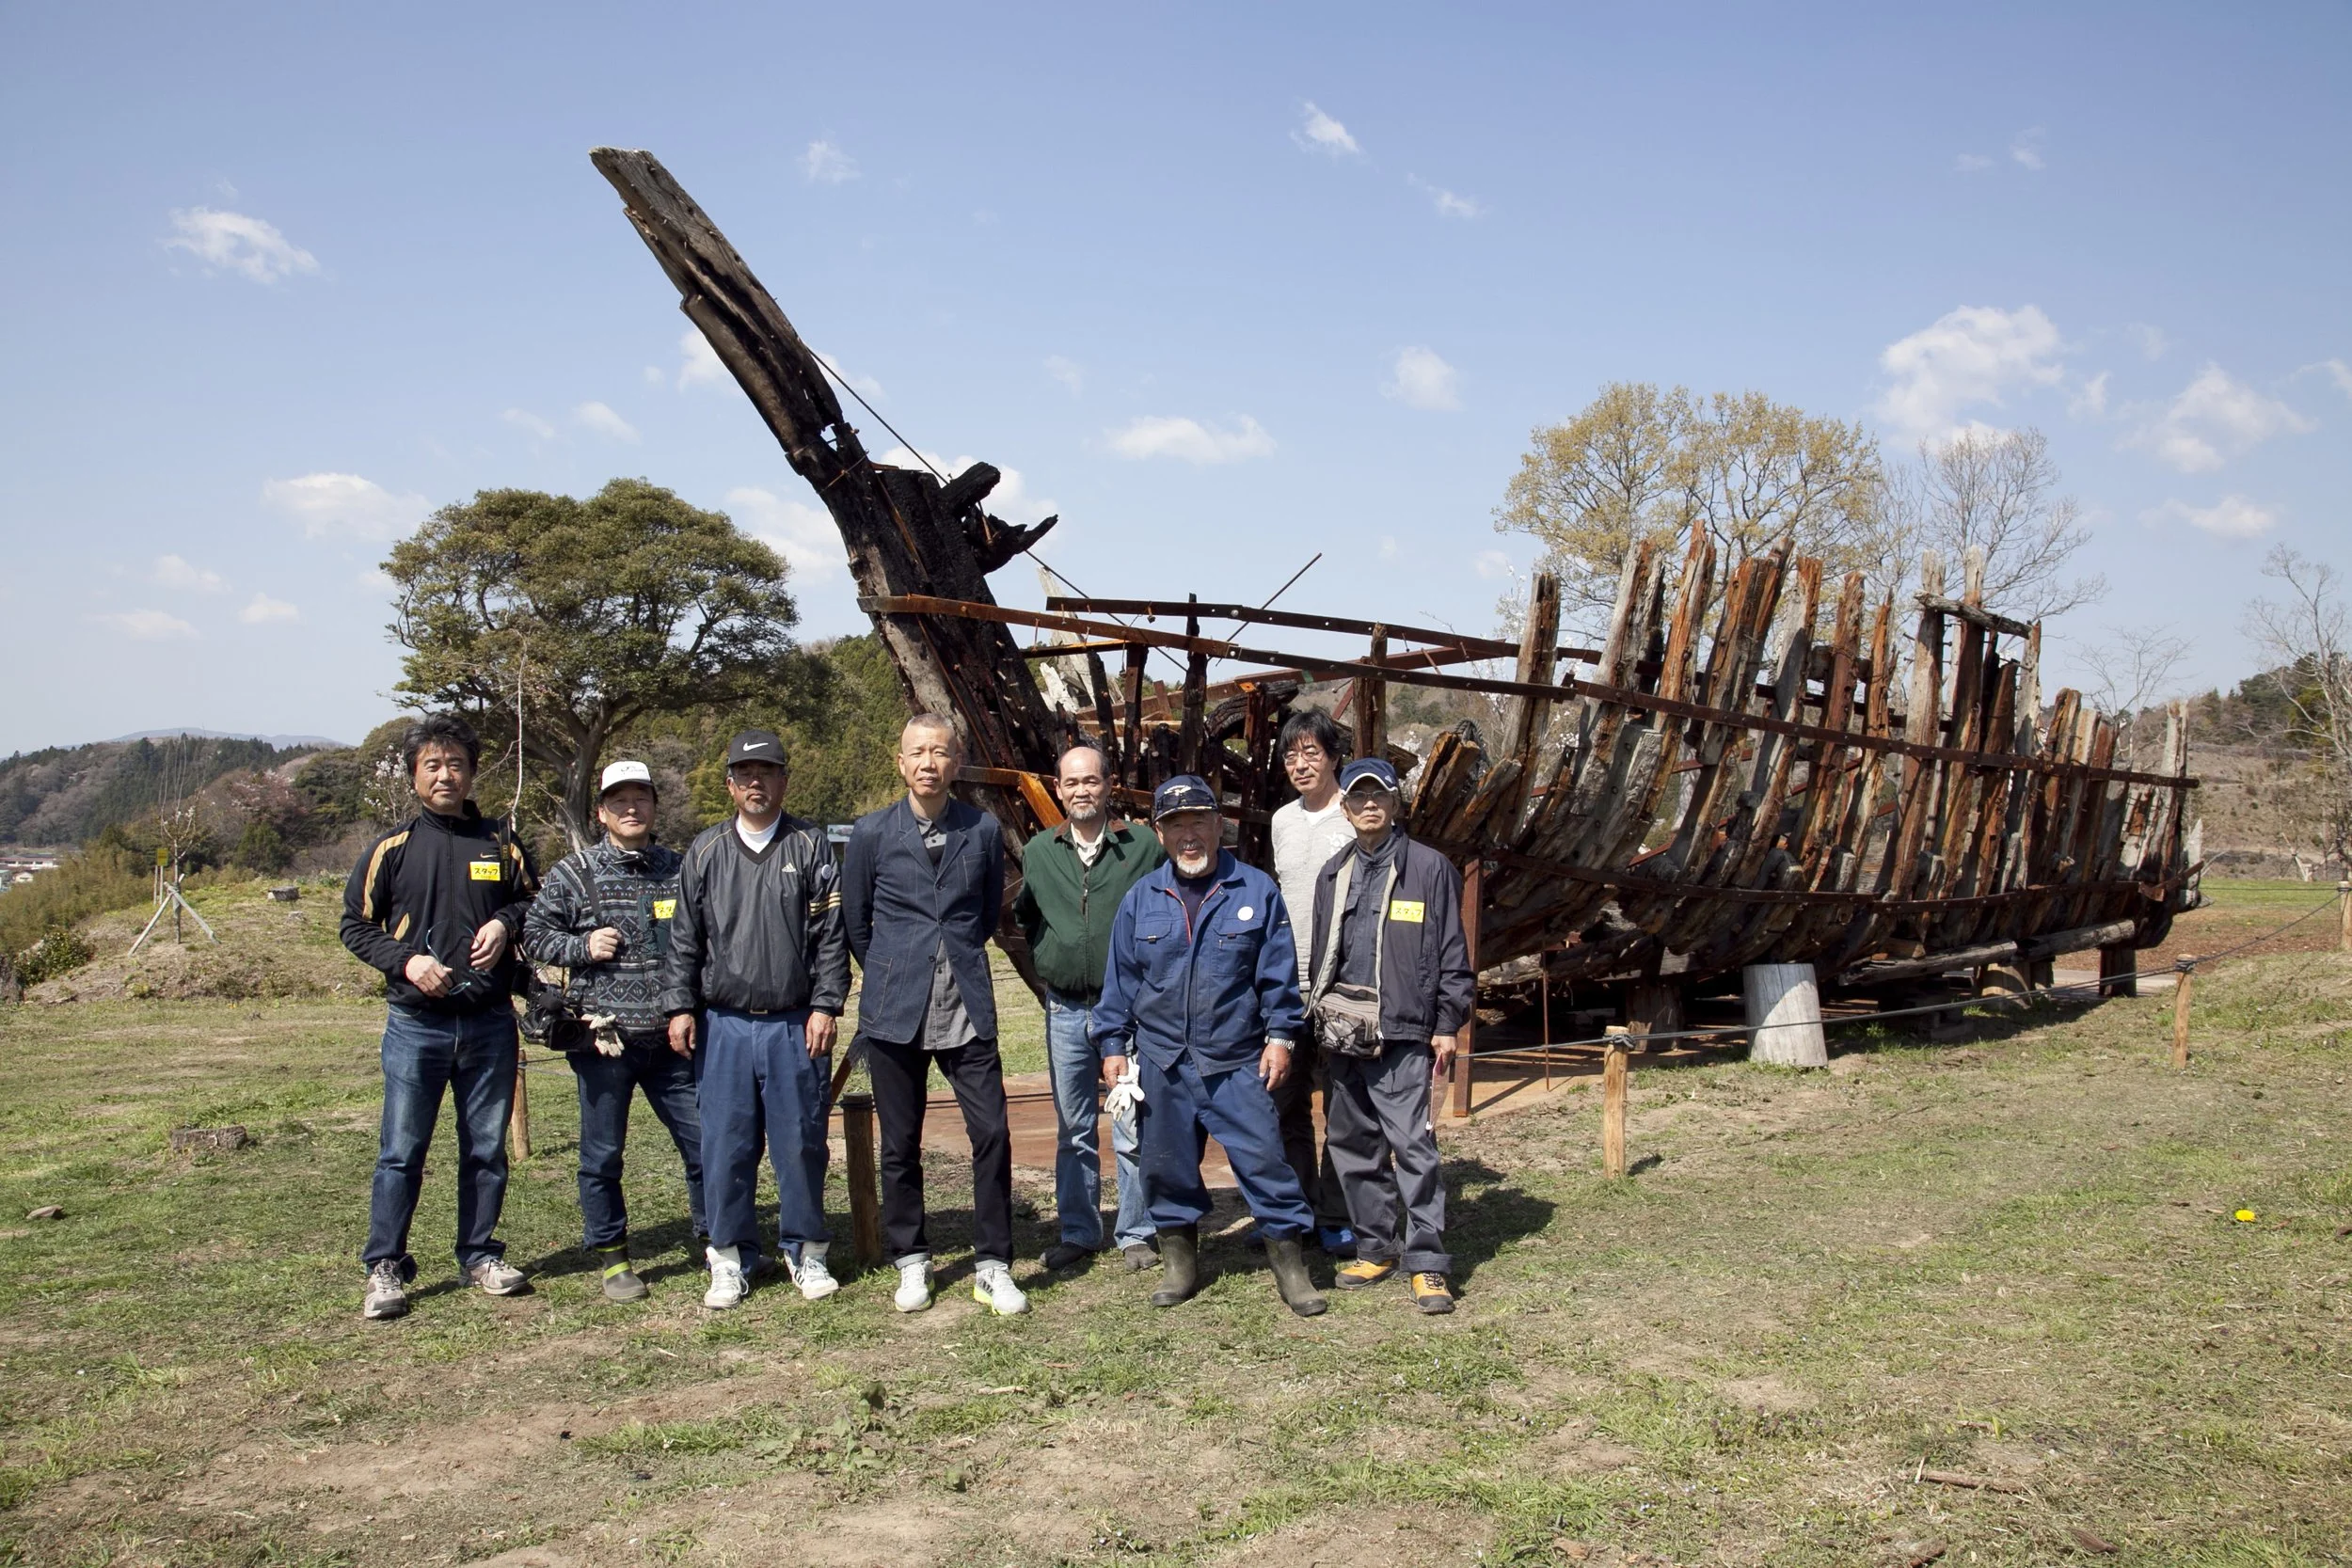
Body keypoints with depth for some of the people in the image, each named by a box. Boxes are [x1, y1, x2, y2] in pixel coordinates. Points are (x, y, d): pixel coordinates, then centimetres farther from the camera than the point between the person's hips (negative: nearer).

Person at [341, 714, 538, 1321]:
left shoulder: (500, 843, 7)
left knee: (487, 1150, 10)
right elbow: (356, 925, 5)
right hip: (416, 1024, -2)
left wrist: (506, 922, -4)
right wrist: (405, 960, -11)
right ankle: (385, 1268, 11)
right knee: (401, 1152, 1)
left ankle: (481, 1255, 22)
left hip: (490, 1022, 2)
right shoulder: (393, 848, 2)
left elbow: (533, 903, 18)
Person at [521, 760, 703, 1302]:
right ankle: (611, 1258, 22)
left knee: (705, 1142, 4)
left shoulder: (679, 870, 8)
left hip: (672, 1038, 2)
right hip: (604, 1038, -2)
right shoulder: (574, 873, 1)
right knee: (602, 1156, 7)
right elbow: (534, 936, 6)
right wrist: (583, 945, -11)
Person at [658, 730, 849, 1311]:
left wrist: (826, 1005, -6)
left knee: (800, 1142, 4)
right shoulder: (705, 851, 10)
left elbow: (831, 934, 1)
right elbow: (684, 937, 10)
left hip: (796, 1025, -1)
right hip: (723, 1025, 2)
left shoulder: (811, 847, 4)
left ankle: (805, 1252, 19)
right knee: (725, 1146, 4)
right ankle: (730, 1259, 17)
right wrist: (679, 1007, 3)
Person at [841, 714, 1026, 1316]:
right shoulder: (872, 833, 0)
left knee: (992, 1133, -4)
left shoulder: (983, 830, 2)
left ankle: (992, 1265, 9)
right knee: (900, 1143, 7)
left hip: (967, 1009, 1)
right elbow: (854, 920, 11)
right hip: (896, 1011, 0)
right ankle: (911, 1261, 23)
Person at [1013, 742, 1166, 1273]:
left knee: (1133, 1132, 1)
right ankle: (1078, 1233, 22)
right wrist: (1045, 958, 9)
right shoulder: (1038, 852, 6)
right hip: (1066, 1010, 4)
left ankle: (1136, 1234, 13)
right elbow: (1025, 916, 21)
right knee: (1073, 1132, 12)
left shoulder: (1143, 847, -5)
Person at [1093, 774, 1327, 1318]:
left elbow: (1278, 974, 0)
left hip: (1238, 1063, -2)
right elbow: (1120, 981, 9)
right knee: (1167, 1165, 9)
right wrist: (1113, 1045, 6)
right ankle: (1180, 1263, 25)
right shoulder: (1141, 899, 5)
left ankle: (1290, 1267, 8)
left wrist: (1279, 1036, -4)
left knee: (1264, 1159, -4)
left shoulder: (1257, 891, -1)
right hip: (1162, 1064, 3)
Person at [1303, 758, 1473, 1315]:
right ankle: (1376, 1248, 23)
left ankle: (1427, 1263, -2)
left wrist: (1447, 1025, -5)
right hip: (1341, 1032, 6)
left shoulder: (1429, 868, -1)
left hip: (1401, 1032, -5)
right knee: (1351, 1143, 11)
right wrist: (1316, 1016, 16)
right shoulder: (1333, 875, 14)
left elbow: (1452, 954, -1)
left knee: (1412, 1143, -9)